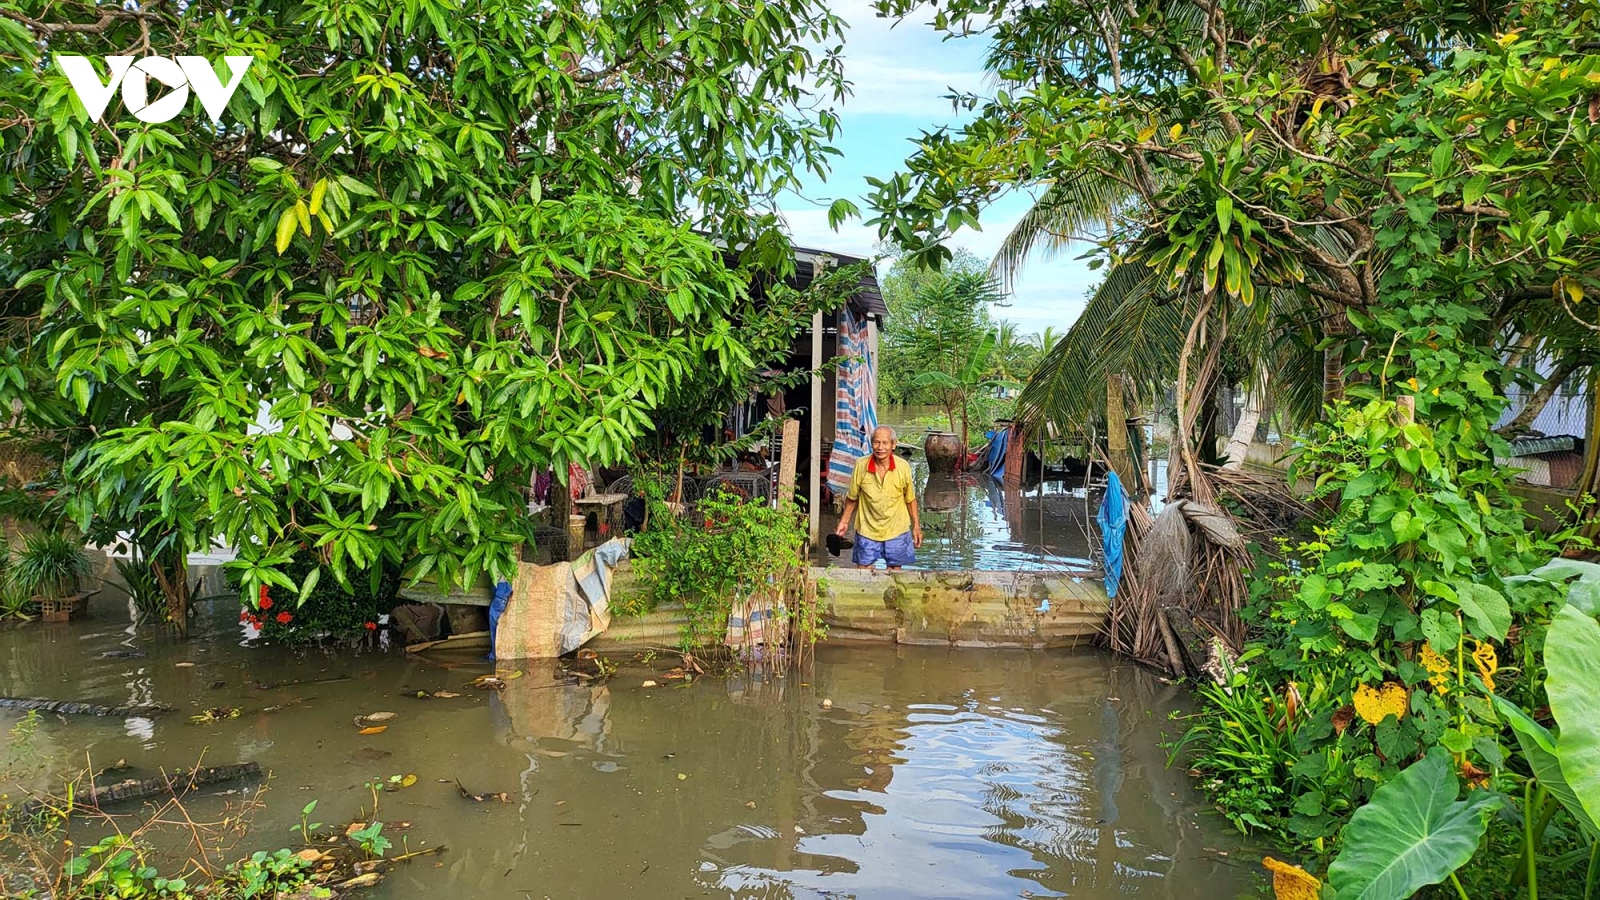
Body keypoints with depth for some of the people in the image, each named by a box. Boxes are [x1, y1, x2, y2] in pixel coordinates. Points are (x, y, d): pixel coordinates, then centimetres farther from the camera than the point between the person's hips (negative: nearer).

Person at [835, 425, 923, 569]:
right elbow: (852, 497, 1)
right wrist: (844, 521, 6)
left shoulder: (903, 467, -14)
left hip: (896, 529, 0)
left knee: (894, 569, 10)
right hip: (867, 529, 0)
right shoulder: (861, 465, -14)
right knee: (863, 570, 7)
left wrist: (916, 526, 4)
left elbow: (910, 499, 1)